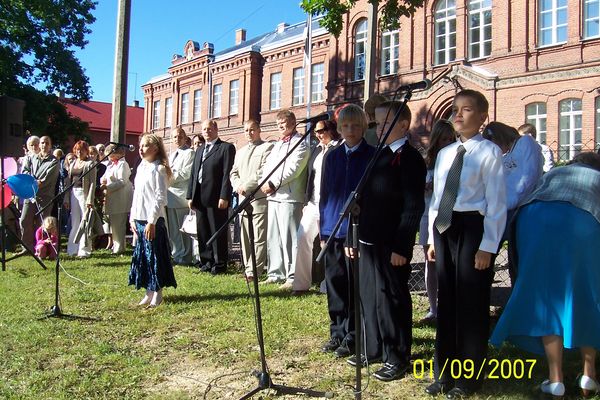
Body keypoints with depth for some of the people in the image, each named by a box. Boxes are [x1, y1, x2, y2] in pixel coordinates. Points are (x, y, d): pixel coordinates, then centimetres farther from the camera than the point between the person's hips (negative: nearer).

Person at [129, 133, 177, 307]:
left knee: (154, 257, -1)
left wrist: (152, 221, -18)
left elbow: (160, 198, -15)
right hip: (139, 220, 8)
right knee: (141, 256, 11)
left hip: (153, 221, -8)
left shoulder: (158, 169, -10)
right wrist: (133, 218, 14)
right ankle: (148, 293, 20)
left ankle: (157, 294, 9)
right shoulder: (141, 168, 13)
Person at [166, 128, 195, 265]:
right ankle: (177, 254, 19)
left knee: (184, 228, -3)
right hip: (170, 194, 9)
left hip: (182, 194, -8)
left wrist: (169, 178, -11)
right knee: (173, 228, 11)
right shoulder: (172, 154, 22)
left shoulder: (190, 153, -5)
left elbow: (186, 173, -14)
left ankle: (185, 256, 4)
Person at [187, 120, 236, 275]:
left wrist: (224, 197, -17)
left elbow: (227, 174, -10)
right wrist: (190, 196, 10)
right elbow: (193, 174, 18)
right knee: (203, 232, 10)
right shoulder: (199, 150, 21)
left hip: (216, 198, -7)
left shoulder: (226, 147, -2)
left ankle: (219, 264, 7)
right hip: (199, 198, 7)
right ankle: (207, 261, 20)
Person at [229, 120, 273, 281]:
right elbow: (233, 172, 20)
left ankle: (254, 270, -8)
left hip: (259, 198, -7)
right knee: (245, 237, 9)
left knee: (259, 237, -9)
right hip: (243, 199, 7)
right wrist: (238, 186, 0)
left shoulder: (267, 147, 1)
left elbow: (264, 171, -10)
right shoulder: (240, 152, 25)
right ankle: (248, 268, 15)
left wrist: (246, 185, -12)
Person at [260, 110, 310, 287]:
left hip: (289, 197, -8)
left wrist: (273, 184, -13)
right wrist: (264, 183, -1)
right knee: (273, 238, 11)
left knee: (289, 239, -8)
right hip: (273, 197, 8)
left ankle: (292, 277, -3)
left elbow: (292, 169, -15)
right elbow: (267, 166, 17)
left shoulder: (300, 144, -3)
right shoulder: (277, 144, 23)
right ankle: (275, 273, 20)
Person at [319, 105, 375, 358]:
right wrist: (323, 229, 7)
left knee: (355, 285, 2)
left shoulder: (373, 156, -2)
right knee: (335, 284, 10)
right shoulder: (332, 157, 10)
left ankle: (351, 336, 13)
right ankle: (337, 332, 23)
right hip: (333, 229, 4)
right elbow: (324, 193, 12)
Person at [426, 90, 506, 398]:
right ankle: (444, 373, 27)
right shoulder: (444, 153, 12)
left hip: (473, 228, -6)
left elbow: (497, 203, -10)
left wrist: (488, 245, -14)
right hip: (444, 229, 6)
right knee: (446, 302, 13)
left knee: (471, 304, 3)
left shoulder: (489, 152, -7)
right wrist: (432, 239, 13)